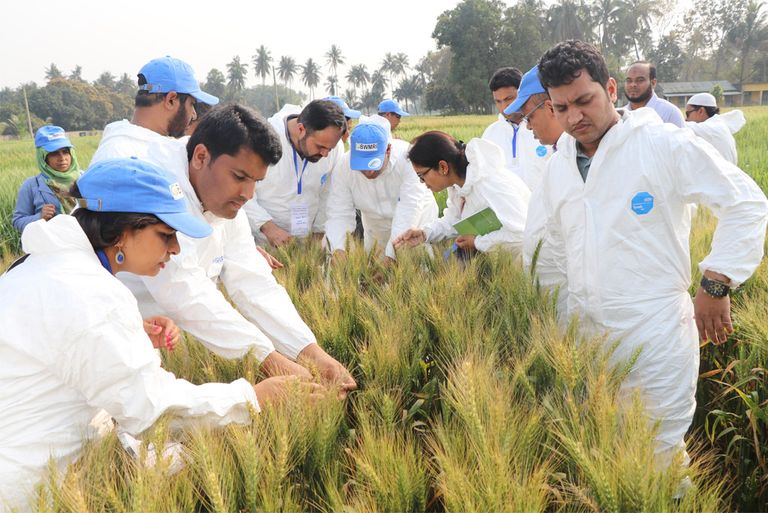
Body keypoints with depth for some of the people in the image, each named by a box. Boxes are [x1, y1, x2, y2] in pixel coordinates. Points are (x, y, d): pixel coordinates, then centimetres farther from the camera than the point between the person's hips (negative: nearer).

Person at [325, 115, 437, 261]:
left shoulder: (407, 160, -33)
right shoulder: (345, 167, -22)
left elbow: (408, 212, -37)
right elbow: (339, 213, -23)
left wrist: (391, 255, -44)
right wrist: (337, 249, -42)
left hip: (417, 224, -2)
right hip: (377, 231, 3)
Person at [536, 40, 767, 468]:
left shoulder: (663, 144, -9)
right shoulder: (557, 168, 10)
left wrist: (716, 285, -11)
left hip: (657, 334, -5)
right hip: (586, 337, 6)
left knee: (664, 453, 4)